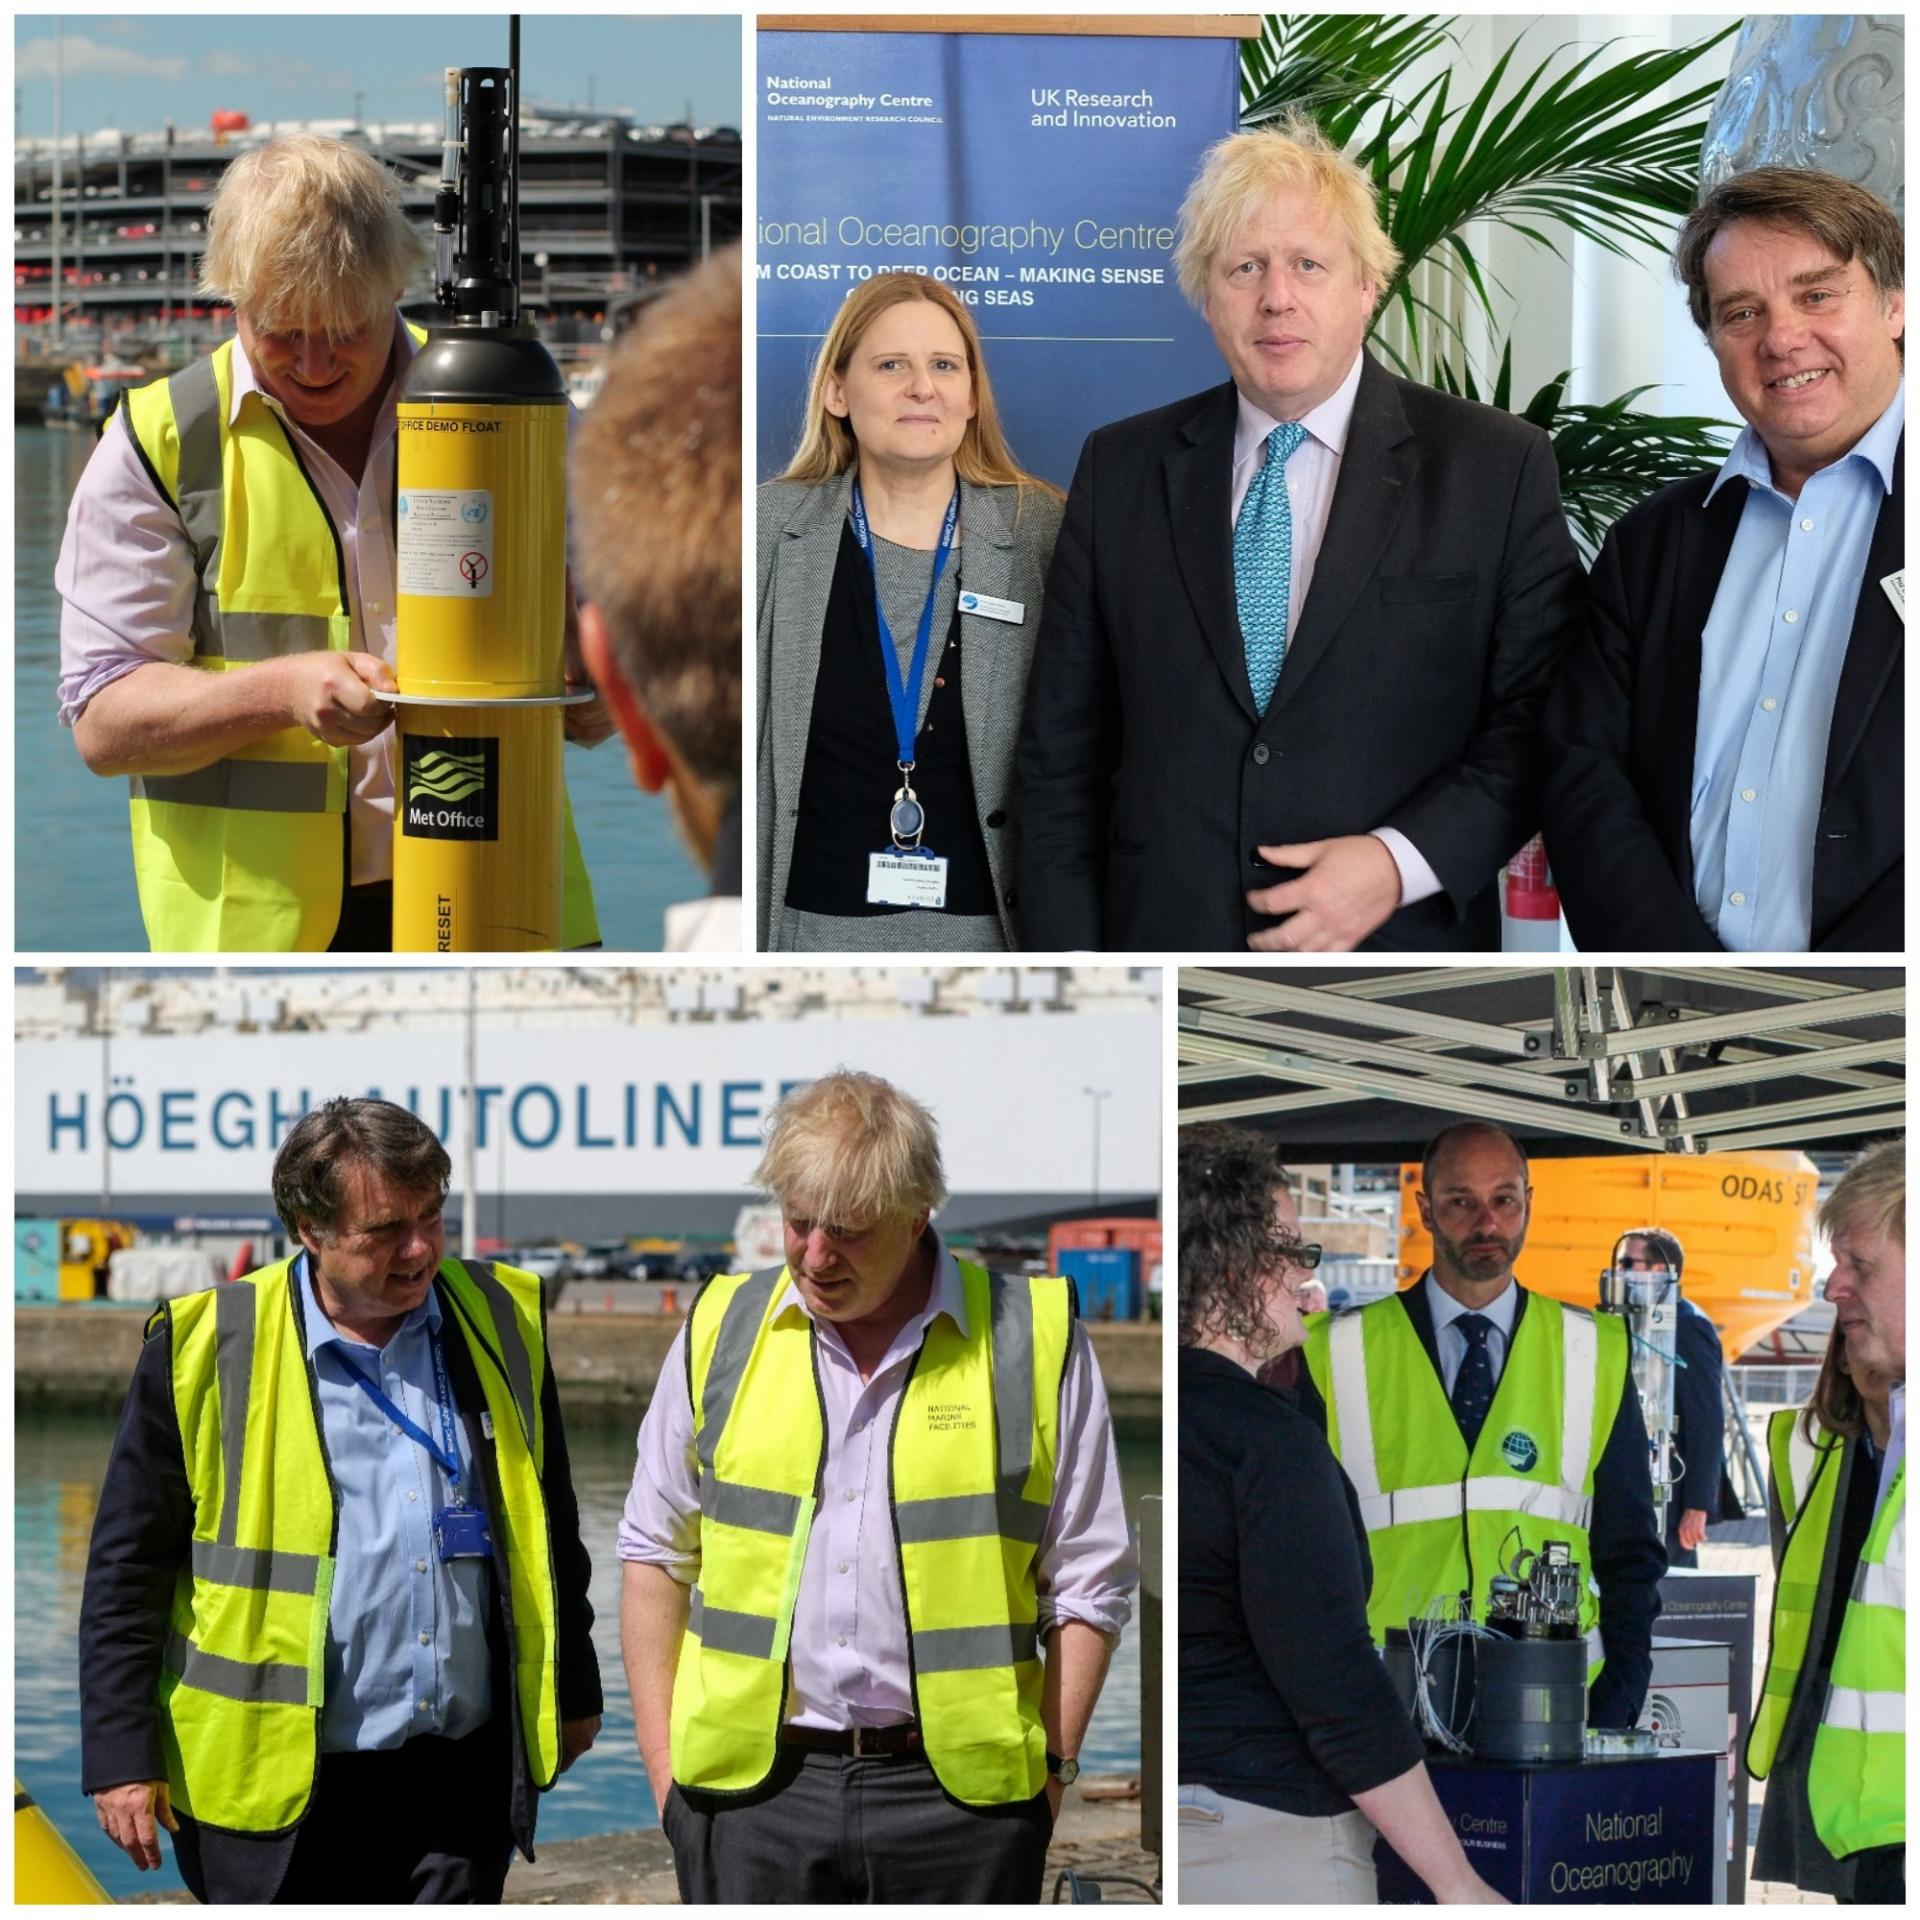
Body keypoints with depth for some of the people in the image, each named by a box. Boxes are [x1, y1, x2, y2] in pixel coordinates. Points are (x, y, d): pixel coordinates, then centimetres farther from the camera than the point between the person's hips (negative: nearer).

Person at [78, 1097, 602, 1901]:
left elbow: (549, 1529, 20)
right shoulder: (208, 1350, -5)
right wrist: (121, 1759, -5)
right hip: (277, 1798, -3)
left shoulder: (500, 1322, 7)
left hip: (463, 1778, 3)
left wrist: (572, 1694, 22)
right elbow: (124, 1571, -1)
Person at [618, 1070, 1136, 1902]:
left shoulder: (1034, 1339, 1)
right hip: (754, 1786, 2)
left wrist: (1052, 1764, -2)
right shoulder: (721, 1329, 8)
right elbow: (655, 1552, 14)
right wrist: (661, 1758, 6)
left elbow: (1089, 1581, 5)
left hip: (959, 1793, -2)